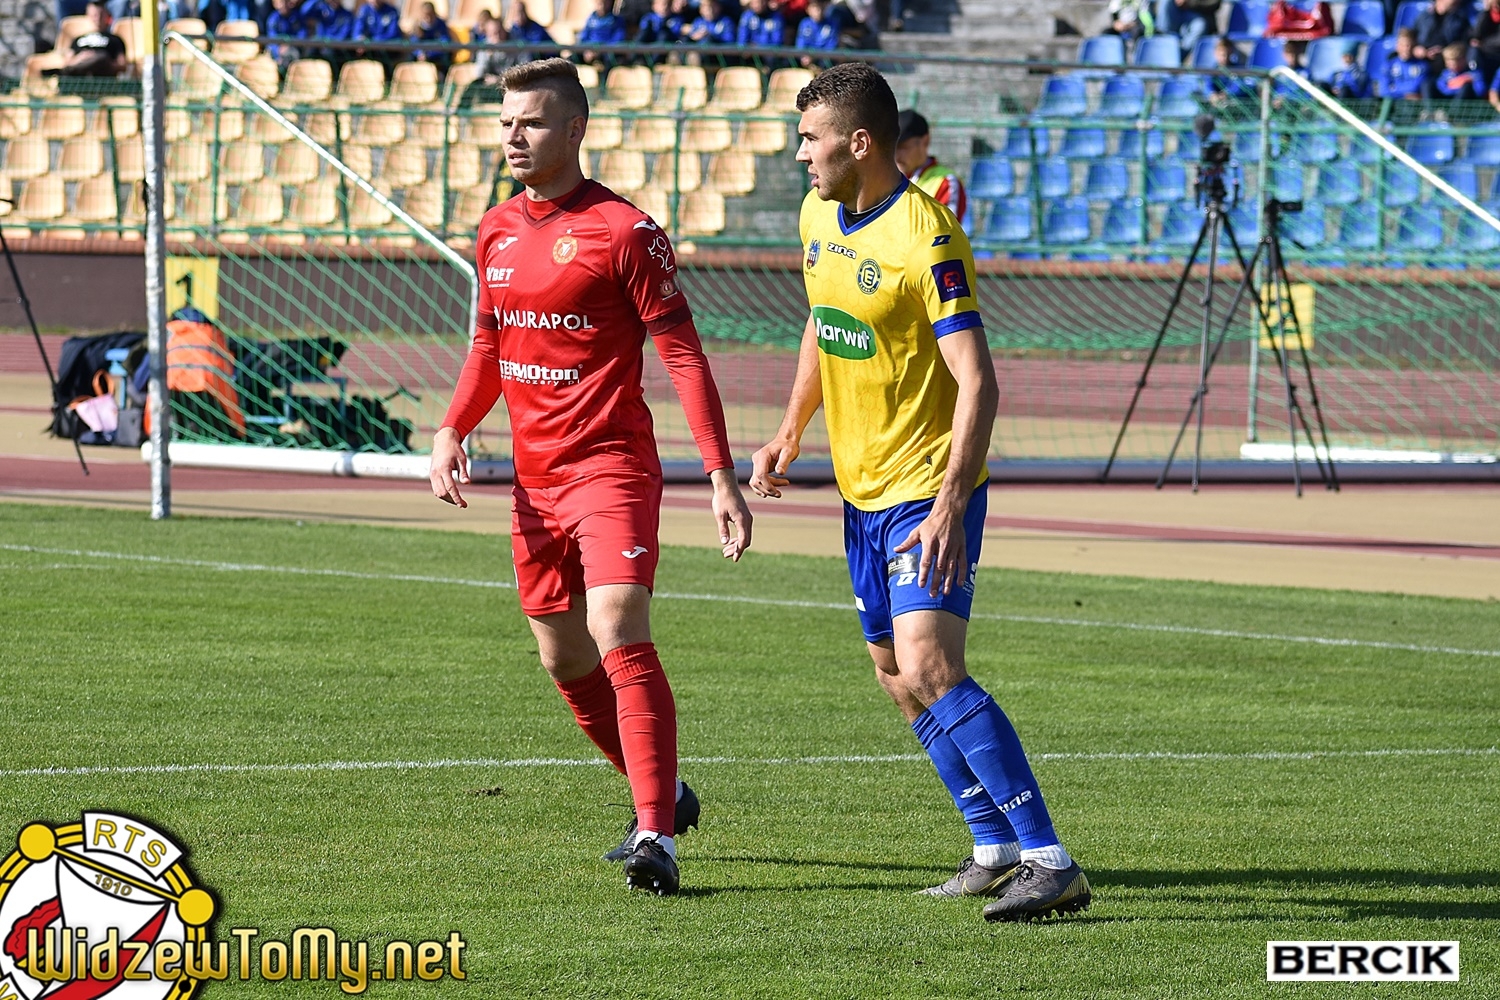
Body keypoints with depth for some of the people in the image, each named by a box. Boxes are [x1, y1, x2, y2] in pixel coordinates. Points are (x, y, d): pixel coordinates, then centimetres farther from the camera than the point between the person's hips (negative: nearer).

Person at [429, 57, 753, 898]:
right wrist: (453, 430, 6)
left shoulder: (623, 229, -9)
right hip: (534, 479, 8)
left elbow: (682, 352, -10)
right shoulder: (497, 231, 11)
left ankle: (657, 837, -27)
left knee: (618, 632, -23)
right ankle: (664, 798, 33)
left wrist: (722, 474, -15)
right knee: (565, 659, 13)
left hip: (612, 466, -8)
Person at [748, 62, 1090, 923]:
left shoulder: (926, 237, -21)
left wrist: (950, 505, -32)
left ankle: (1049, 863, -24)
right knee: (898, 677, 14)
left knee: (929, 668, -22)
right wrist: (792, 432, 22)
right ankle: (997, 848, 28)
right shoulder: (820, 216, 5)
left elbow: (977, 381, -25)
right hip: (864, 489, 9)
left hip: (927, 489, -9)